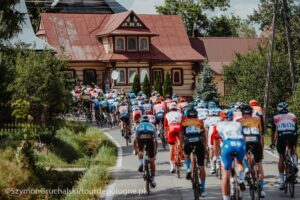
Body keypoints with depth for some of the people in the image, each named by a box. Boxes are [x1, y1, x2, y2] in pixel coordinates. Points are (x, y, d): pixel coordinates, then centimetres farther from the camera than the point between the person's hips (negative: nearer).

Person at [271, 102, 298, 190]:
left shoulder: (275, 118, 23)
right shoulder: (293, 116, 26)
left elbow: (273, 132, 28)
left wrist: (272, 143, 41)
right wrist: (296, 142, 44)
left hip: (282, 136, -1)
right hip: (293, 135, 1)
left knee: (281, 158, 12)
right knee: (293, 149, 31)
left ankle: (281, 181, 9)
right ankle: (295, 164, 2)